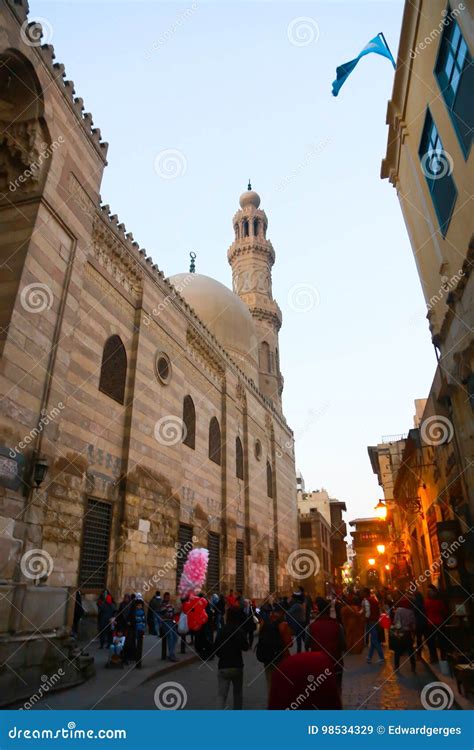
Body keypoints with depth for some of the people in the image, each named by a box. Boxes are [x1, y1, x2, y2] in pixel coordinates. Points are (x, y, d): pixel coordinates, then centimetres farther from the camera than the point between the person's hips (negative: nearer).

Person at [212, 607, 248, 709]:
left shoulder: (222, 631, -7)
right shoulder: (240, 631, -11)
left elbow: (215, 649, -5)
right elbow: (245, 647, -6)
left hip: (223, 667, -1)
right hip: (237, 666, 1)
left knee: (222, 694, 0)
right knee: (237, 693, 21)